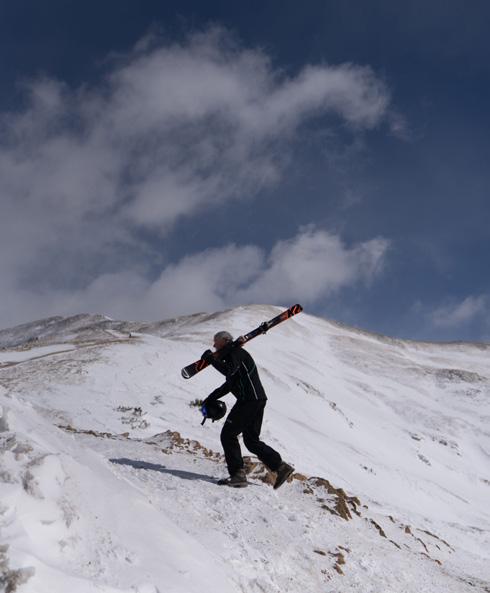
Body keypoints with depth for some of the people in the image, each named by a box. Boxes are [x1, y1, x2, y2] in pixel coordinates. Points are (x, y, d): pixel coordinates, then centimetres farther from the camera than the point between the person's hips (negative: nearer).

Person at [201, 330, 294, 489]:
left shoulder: (235, 352, -5)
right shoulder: (232, 356, 26)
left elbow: (229, 371, -26)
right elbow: (229, 385, 32)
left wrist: (211, 359, -15)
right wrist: (210, 399, 28)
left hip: (249, 400, -10)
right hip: (257, 400, 10)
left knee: (228, 435, -6)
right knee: (251, 440, 15)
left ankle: (238, 474, -9)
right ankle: (281, 466, 12)